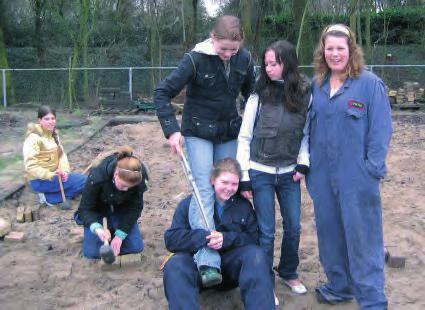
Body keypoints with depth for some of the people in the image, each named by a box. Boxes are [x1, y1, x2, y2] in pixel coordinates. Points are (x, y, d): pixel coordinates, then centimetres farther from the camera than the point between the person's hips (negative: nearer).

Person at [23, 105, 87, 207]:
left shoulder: (53, 133, 8)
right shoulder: (34, 138, -18)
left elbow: (61, 153, 3)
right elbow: (30, 166, -24)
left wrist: (65, 171, -14)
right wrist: (50, 175, -29)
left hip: (53, 174, 8)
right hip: (40, 180, -8)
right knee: (83, 181, -13)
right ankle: (49, 197, -6)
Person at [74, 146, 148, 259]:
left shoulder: (138, 179, -28)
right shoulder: (97, 177, -36)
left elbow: (135, 207, -17)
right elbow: (85, 208, -25)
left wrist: (120, 235, -24)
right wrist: (97, 228, -45)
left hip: (121, 210, 2)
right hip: (98, 211, -2)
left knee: (136, 247, -12)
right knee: (92, 252, -16)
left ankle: (113, 228, 16)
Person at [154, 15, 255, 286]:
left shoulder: (244, 59, -4)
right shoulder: (196, 59, -17)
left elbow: (252, 93, 12)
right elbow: (163, 93, -15)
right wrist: (172, 129, -24)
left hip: (229, 133, 4)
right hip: (198, 133, -4)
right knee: (204, 190, -15)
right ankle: (208, 262, -20)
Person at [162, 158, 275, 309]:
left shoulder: (244, 206, 8)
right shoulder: (189, 204, 0)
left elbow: (253, 238, 0)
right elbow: (171, 238, -9)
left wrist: (226, 239, -19)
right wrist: (204, 237, -24)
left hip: (230, 263, 2)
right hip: (197, 263, -1)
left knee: (256, 254, -28)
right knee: (175, 265, -33)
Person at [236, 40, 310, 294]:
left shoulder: (305, 94, -4)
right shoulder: (259, 96, -8)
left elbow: (308, 133, 6)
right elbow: (244, 137, -5)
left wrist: (303, 164, -4)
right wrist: (243, 177, -7)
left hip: (289, 173, 2)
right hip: (260, 173, -2)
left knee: (294, 228, 12)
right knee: (267, 231, 3)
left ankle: (289, 273, 36)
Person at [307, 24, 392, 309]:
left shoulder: (370, 83, -6)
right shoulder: (317, 85, 11)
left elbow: (382, 128, -7)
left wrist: (373, 168, -12)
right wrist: (307, 163, 10)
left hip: (357, 176, -5)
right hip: (323, 175, 5)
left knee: (362, 237, -1)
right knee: (330, 231, 14)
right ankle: (339, 285, 32)